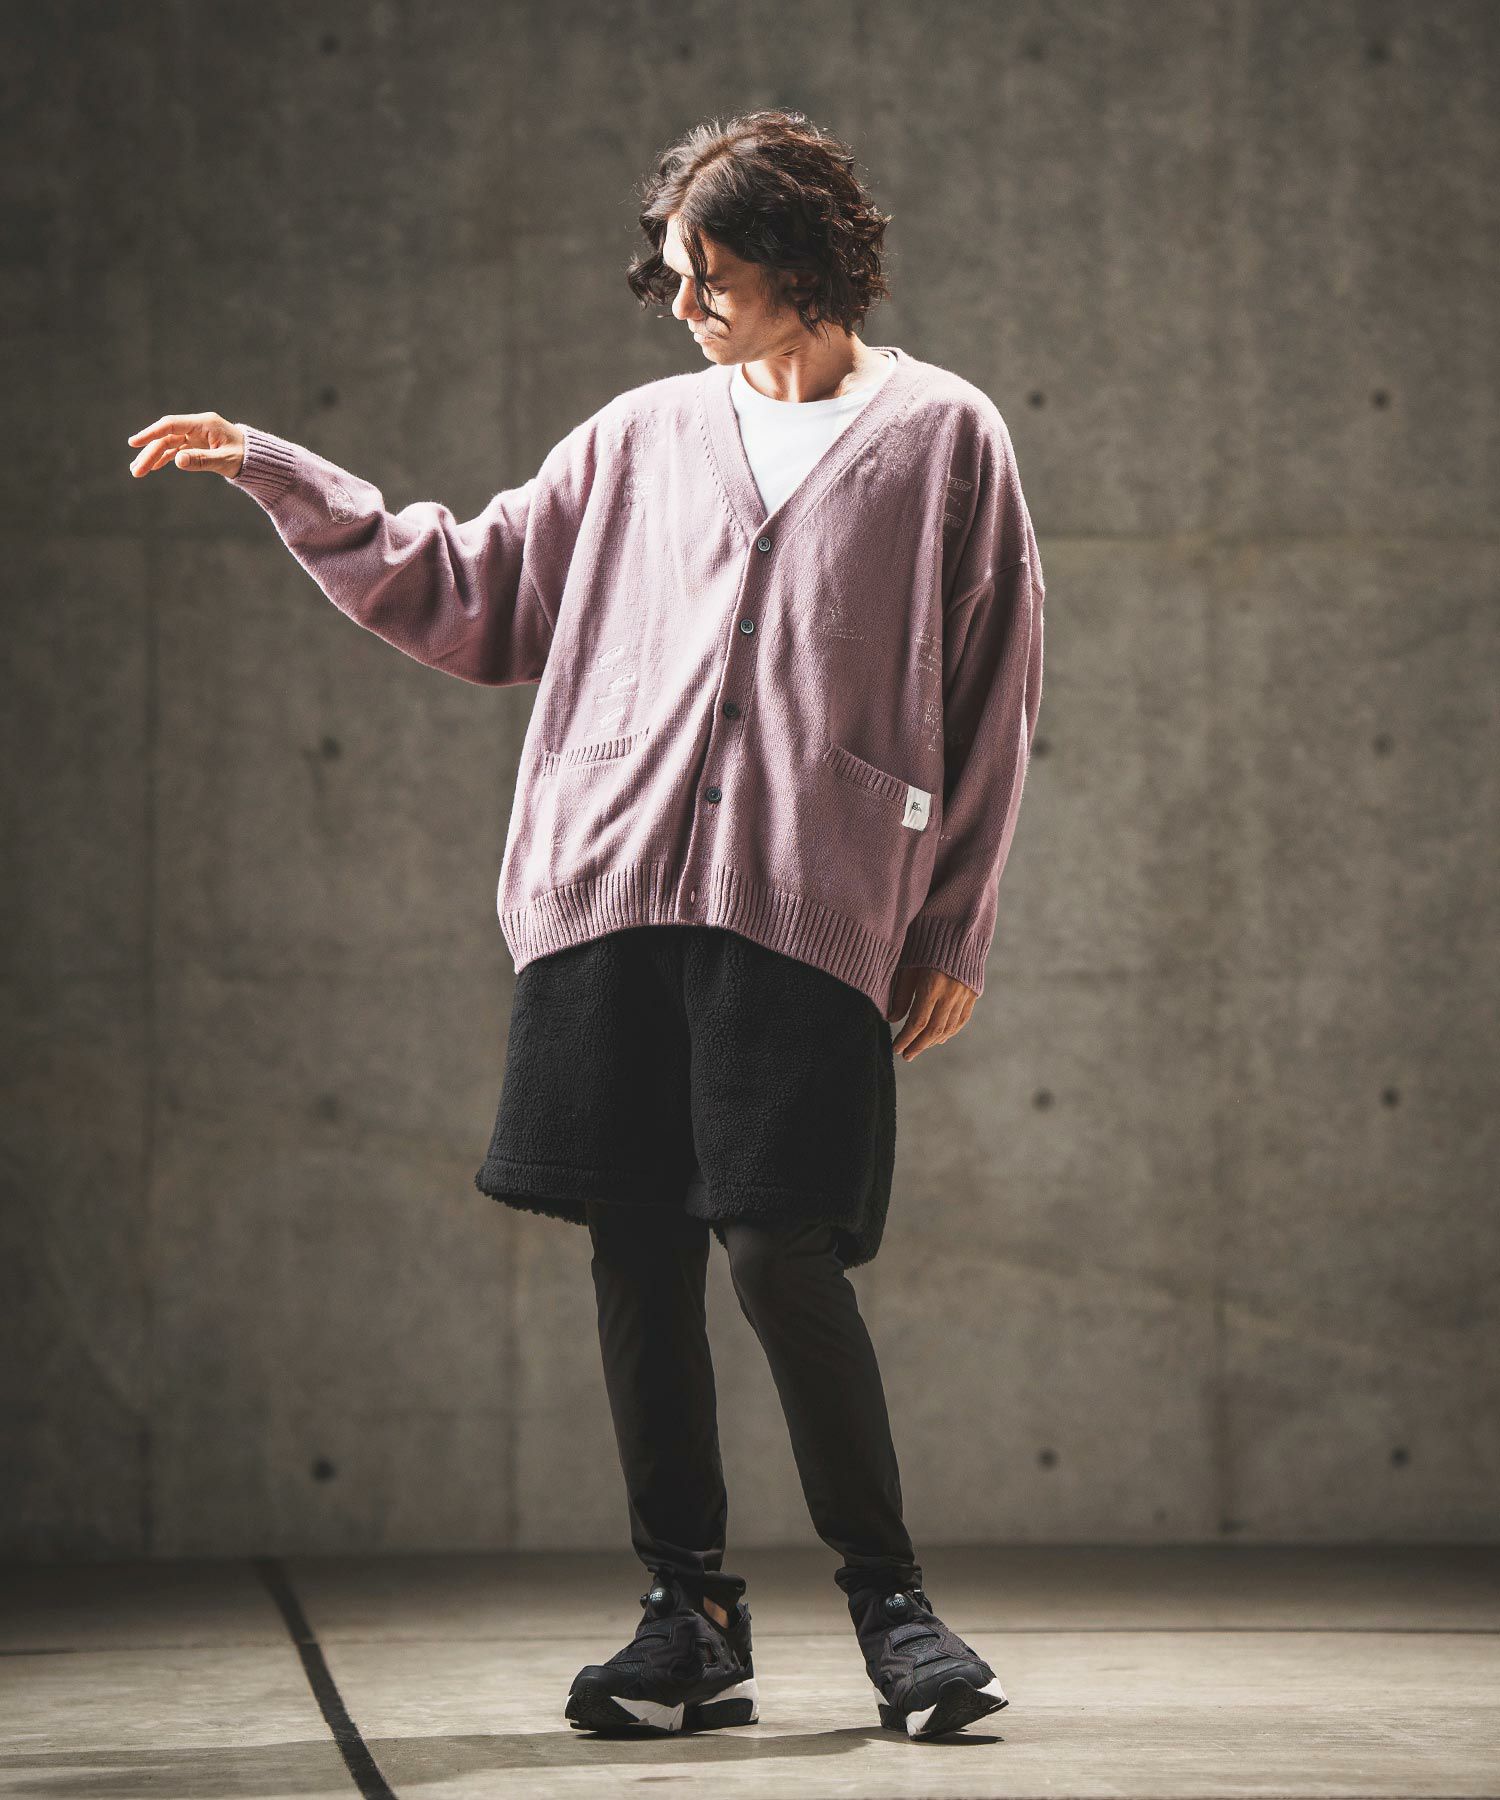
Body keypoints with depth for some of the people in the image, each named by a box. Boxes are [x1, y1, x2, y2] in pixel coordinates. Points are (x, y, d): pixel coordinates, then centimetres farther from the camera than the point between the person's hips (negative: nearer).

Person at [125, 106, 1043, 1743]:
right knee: (639, 1254, 2)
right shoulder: (643, 438, 17)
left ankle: (887, 1596, 5)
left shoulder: (941, 438, 8)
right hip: (613, 885, 4)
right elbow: (469, 592, 21)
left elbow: (991, 704, 7)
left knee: (781, 1254, -11)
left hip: (810, 909, -4)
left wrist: (953, 935, 2)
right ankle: (691, 1619, 11)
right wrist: (281, 480, 13)